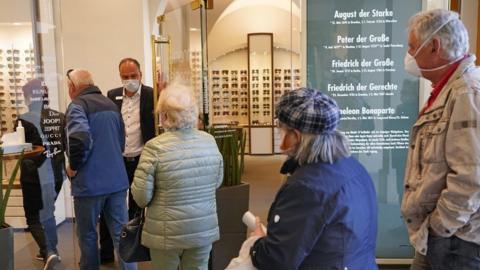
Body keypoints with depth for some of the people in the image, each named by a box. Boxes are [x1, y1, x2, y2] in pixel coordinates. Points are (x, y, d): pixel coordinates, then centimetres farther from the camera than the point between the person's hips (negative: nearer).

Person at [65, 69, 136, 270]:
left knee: (87, 235, 11)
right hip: (117, 179, 6)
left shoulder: (78, 104, -10)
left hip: (90, 182, -6)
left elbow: (80, 140, -27)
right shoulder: (111, 103, 14)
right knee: (121, 233, 9)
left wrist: (73, 167, -12)